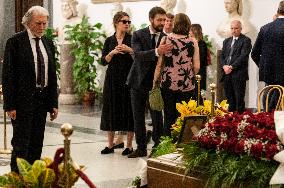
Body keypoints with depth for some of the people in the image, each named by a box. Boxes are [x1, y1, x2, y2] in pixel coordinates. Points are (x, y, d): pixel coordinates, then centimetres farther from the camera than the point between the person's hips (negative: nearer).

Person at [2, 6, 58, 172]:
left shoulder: (48, 43, 11)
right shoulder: (15, 42, -7)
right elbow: (8, 75, -9)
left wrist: (54, 103, 10)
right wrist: (10, 105, -15)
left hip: (42, 98, 6)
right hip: (23, 99, -6)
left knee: (37, 143, 9)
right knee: (21, 142, -4)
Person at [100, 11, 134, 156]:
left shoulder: (132, 39, 2)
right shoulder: (109, 41, 8)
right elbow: (104, 61, 2)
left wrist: (130, 50, -19)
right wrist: (113, 52, -14)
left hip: (128, 78, -2)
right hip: (112, 79, 2)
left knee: (129, 110, -2)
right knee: (111, 109, 4)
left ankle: (129, 146, 5)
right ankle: (110, 145, 13)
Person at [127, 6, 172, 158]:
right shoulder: (138, 35, -6)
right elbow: (138, 54, -23)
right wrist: (156, 52, -39)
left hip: (156, 82, -1)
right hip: (139, 81, 1)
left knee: (157, 116, -2)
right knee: (138, 117, 9)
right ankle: (141, 148, 20)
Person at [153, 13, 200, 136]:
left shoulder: (165, 40, -3)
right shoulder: (193, 42, -3)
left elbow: (159, 64, -2)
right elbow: (196, 67, -3)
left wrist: (155, 81, 8)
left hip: (168, 84, 0)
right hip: (187, 85, 0)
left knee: (168, 117, 8)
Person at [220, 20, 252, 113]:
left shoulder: (246, 40, -1)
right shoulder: (226, 41, 20)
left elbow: (243, 56, -11)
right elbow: (222, 56, 15)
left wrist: (231, 67, -15)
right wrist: (224, 66, -5)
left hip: (238, 74, -6)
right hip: (227, 74, 6)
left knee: (239, 99, -7)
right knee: (229, 99, 7)